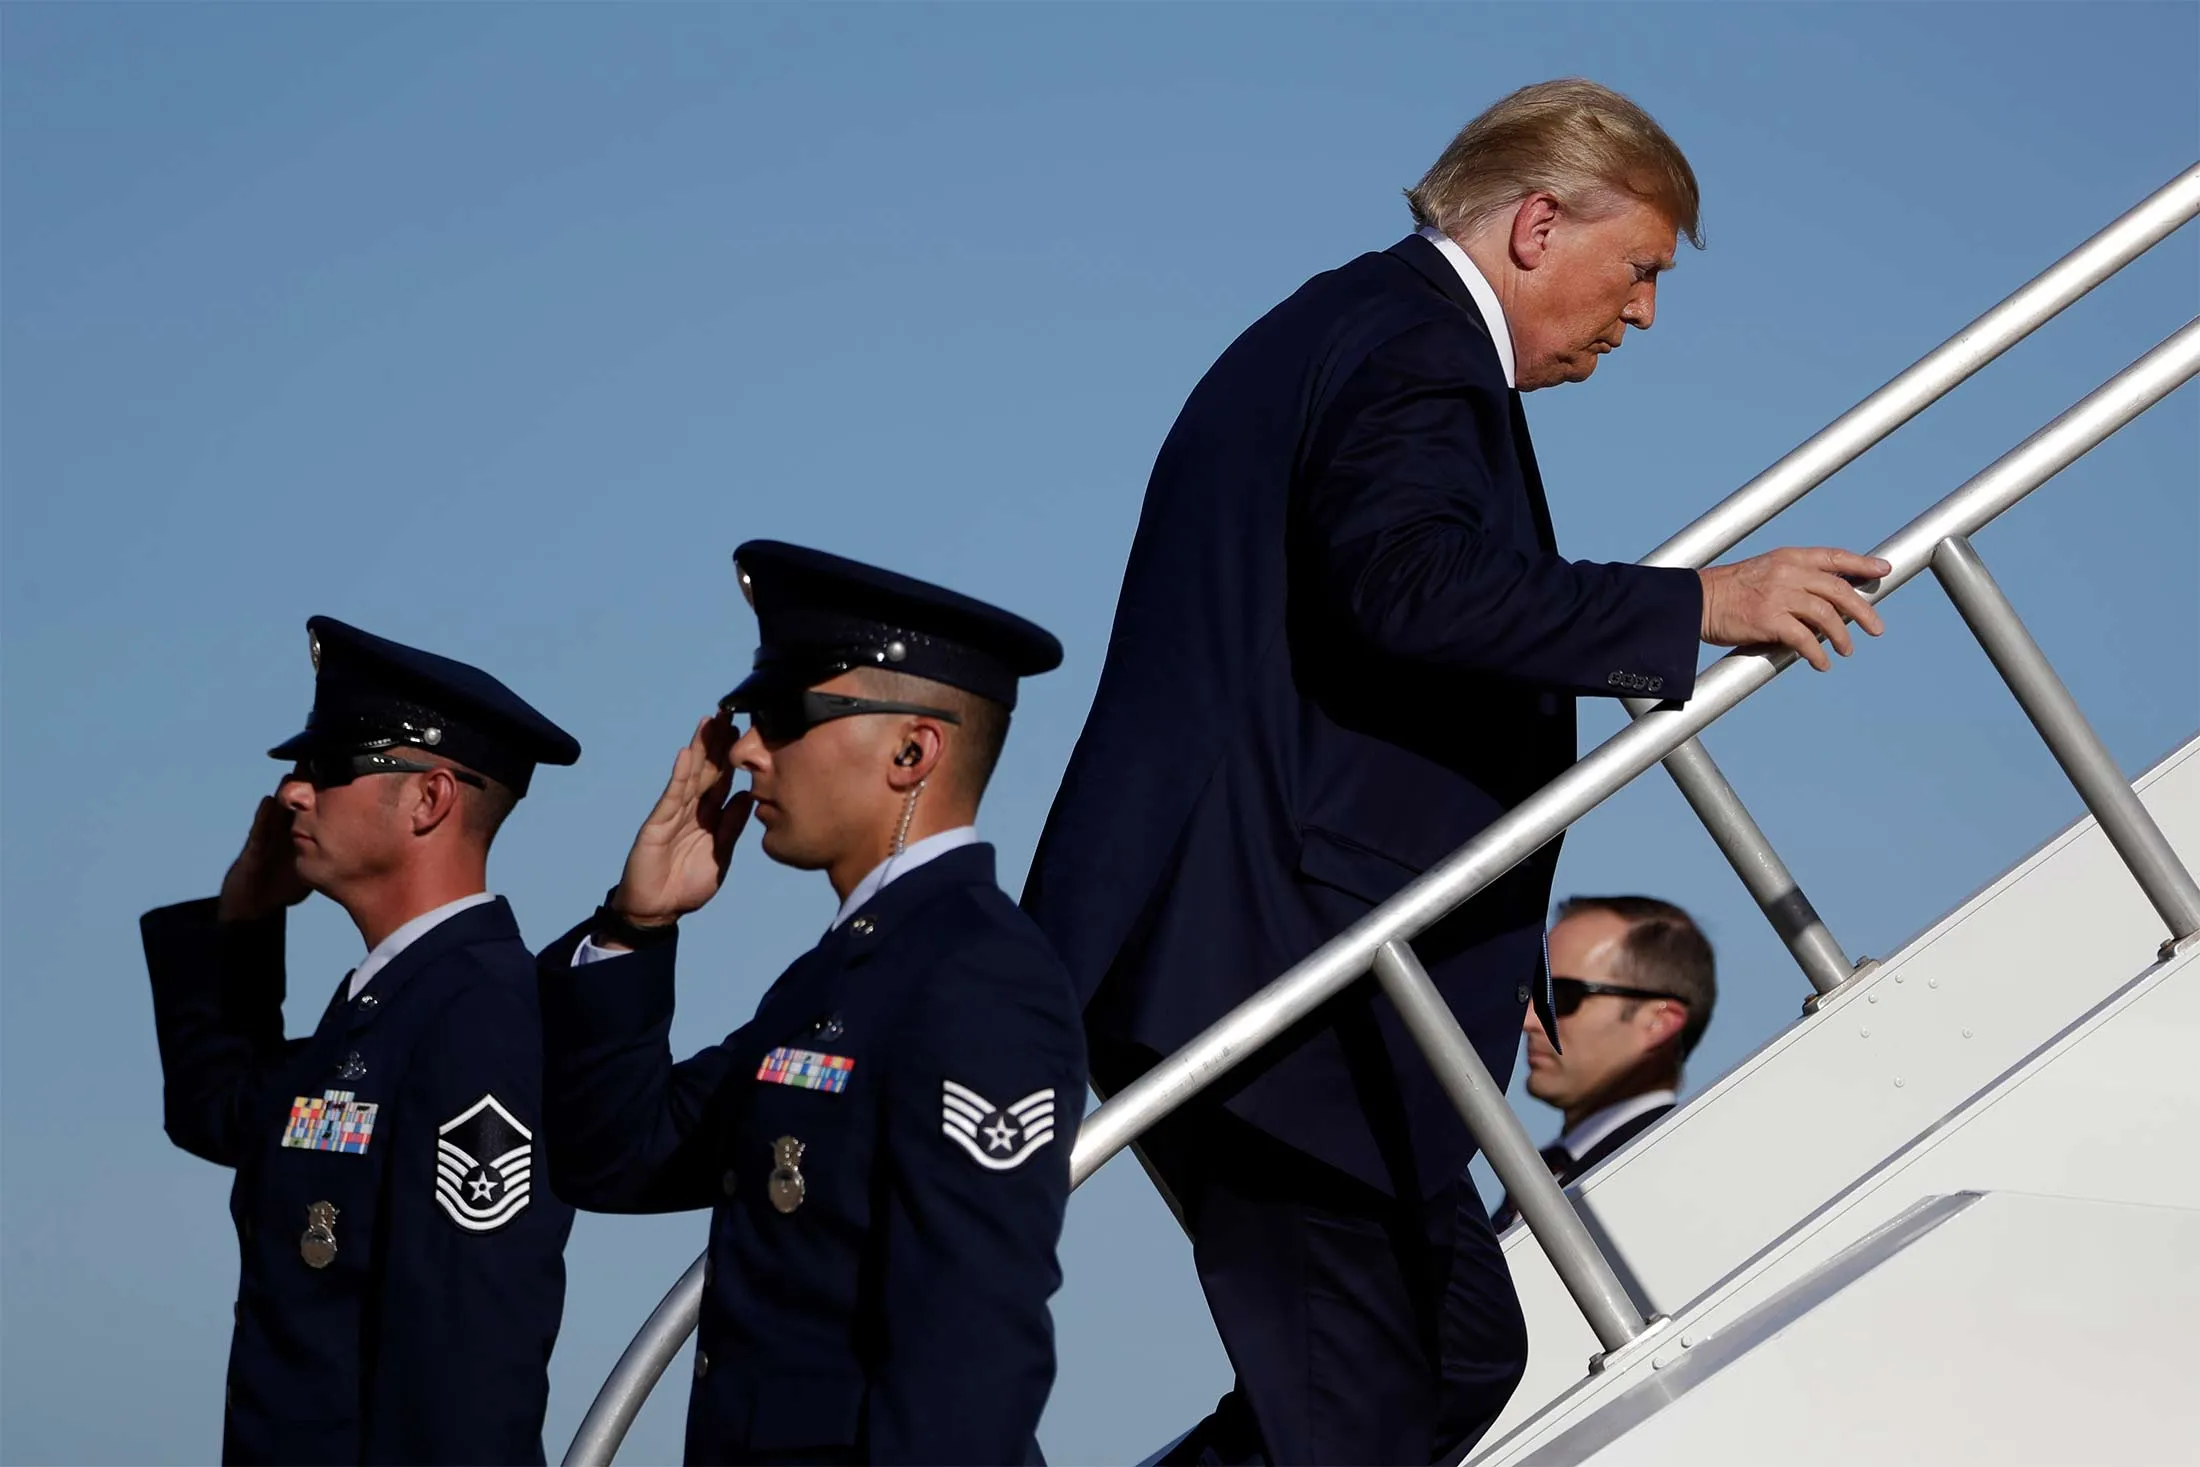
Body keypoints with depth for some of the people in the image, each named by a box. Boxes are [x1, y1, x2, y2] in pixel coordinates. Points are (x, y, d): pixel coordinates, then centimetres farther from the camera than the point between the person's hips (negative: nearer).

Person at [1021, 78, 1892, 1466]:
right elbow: (1405, 583, -30)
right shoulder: (1420, 357, -10)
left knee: (1461, 1354, 11)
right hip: (1276, 980, -11)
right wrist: (1695, 607, -27)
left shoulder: (1332, 328, 24)